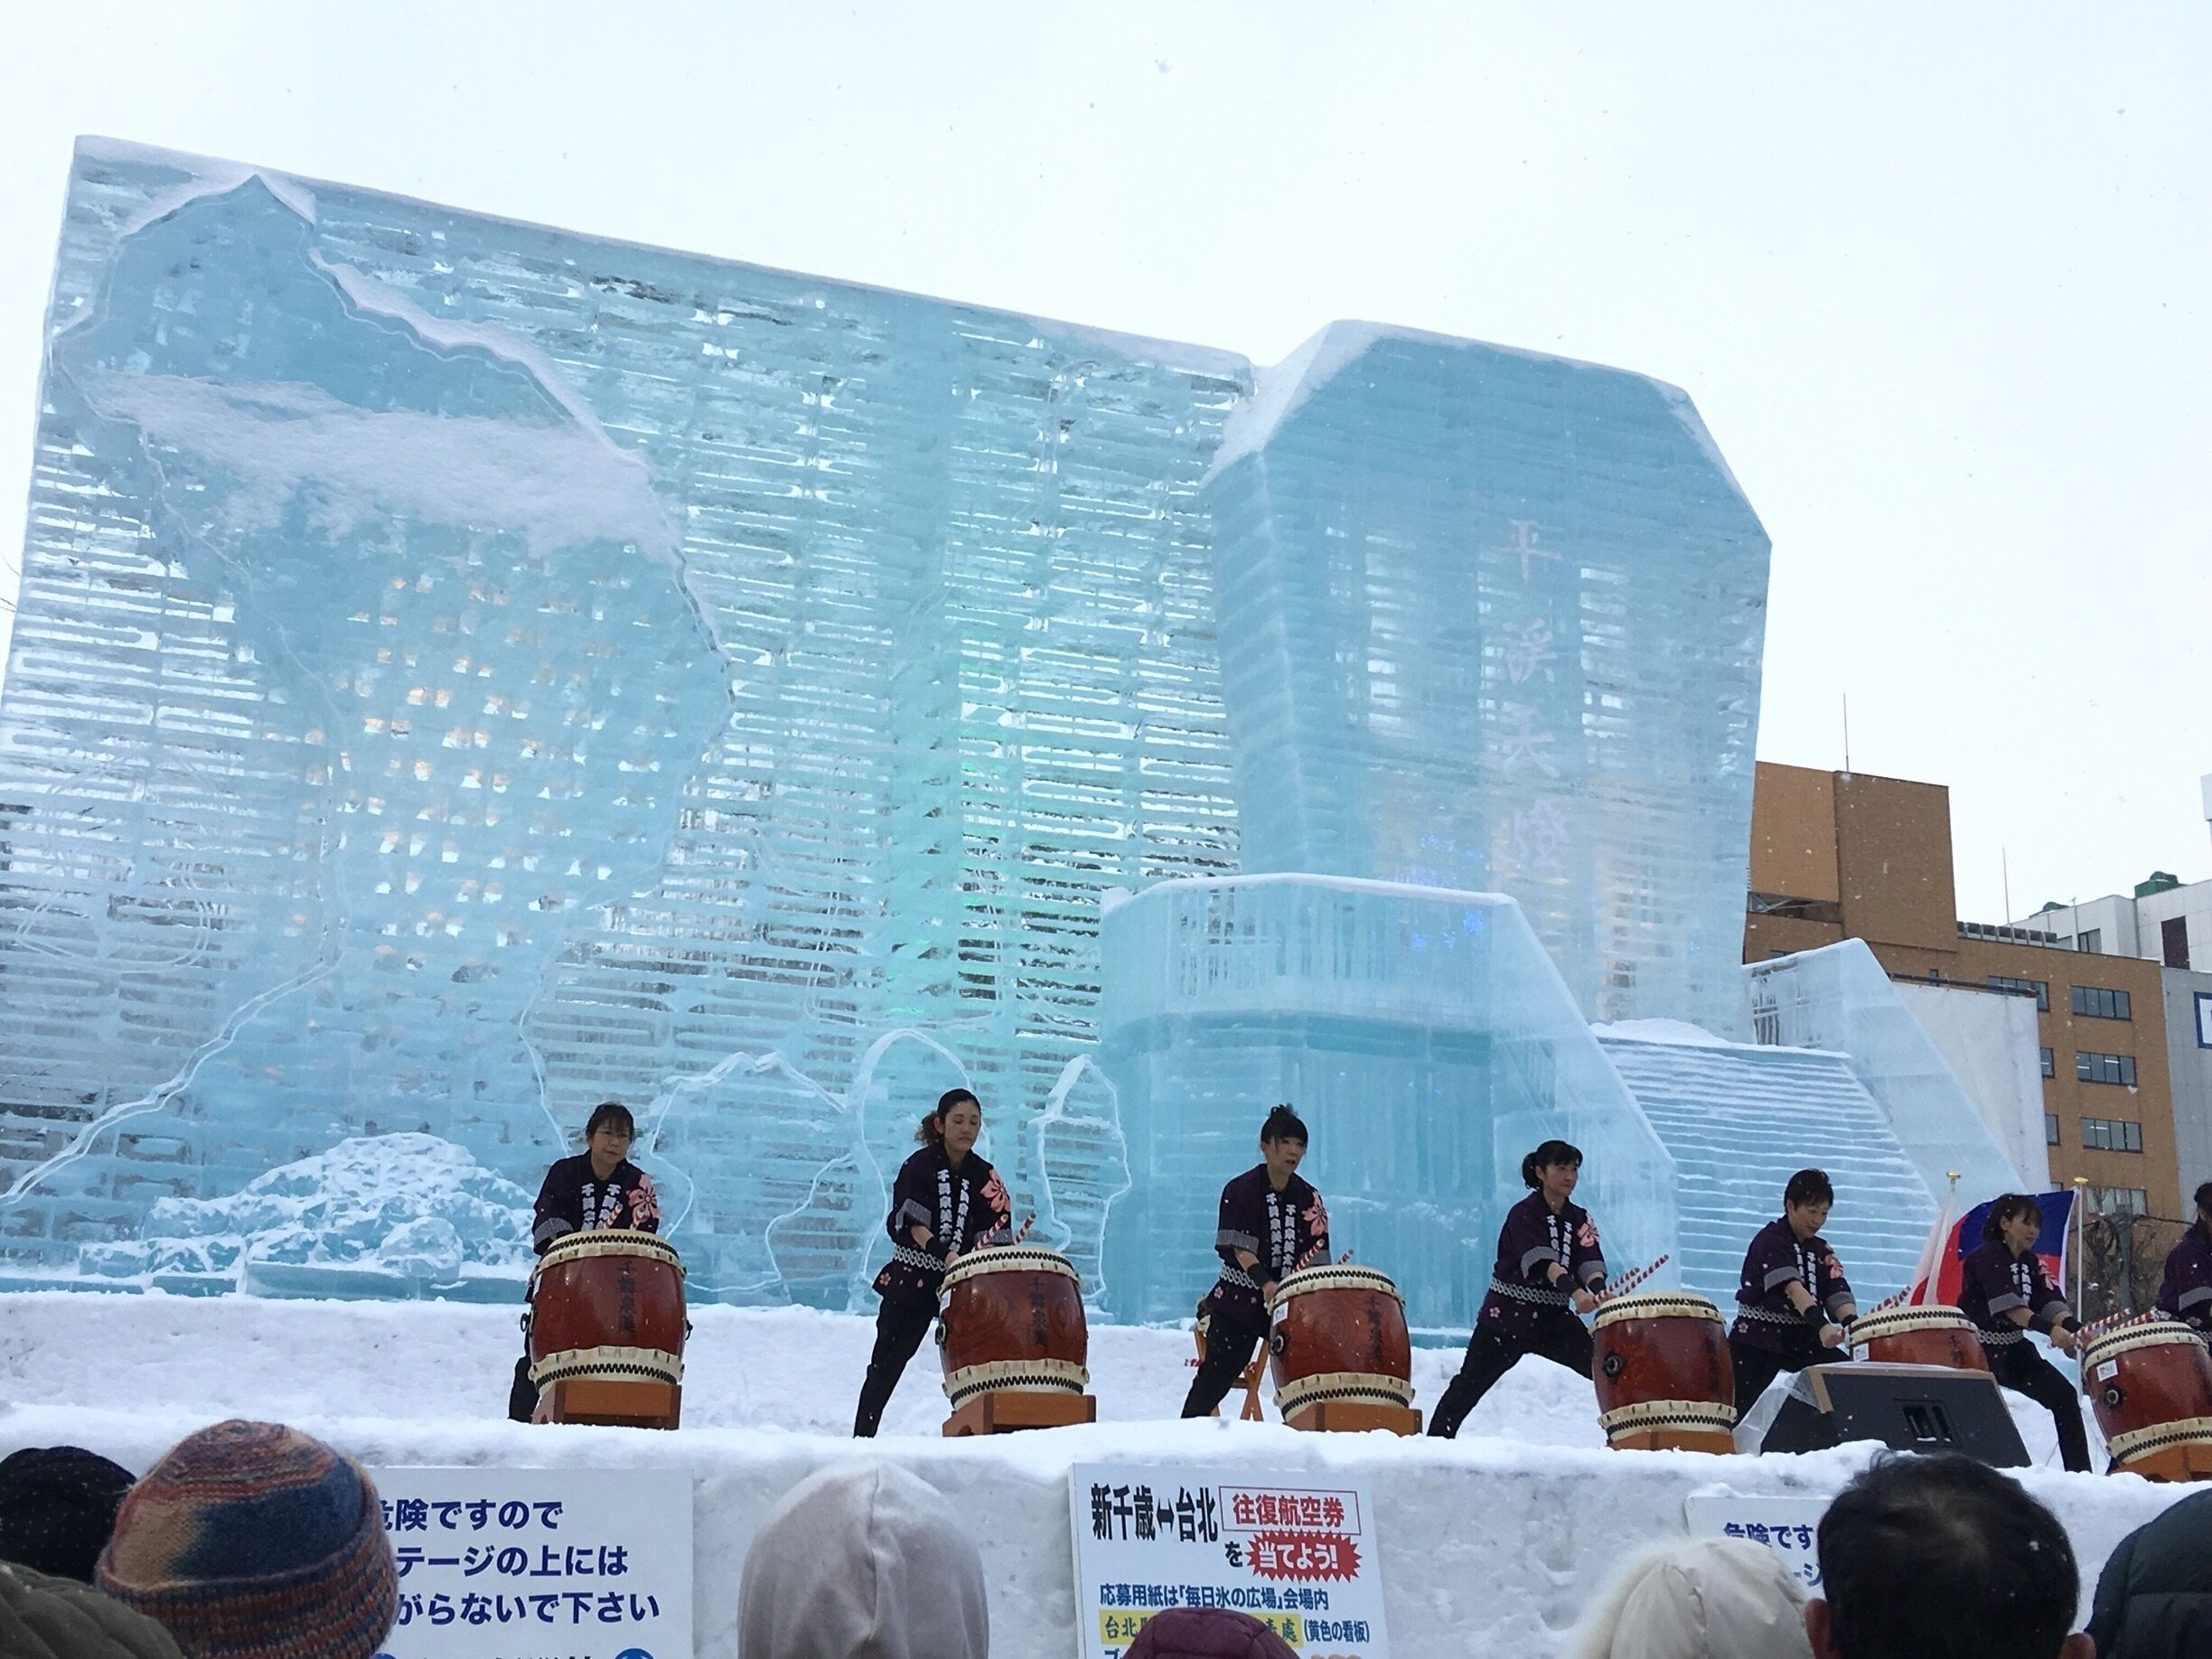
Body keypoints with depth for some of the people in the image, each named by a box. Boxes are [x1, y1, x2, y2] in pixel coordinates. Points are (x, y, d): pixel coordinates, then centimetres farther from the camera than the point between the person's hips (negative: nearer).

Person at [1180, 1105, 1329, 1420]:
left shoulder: (1309, 1199, 7)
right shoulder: (1241, 1190, -5)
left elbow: (1315, 1256, 4)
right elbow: (1239, 1246, -14)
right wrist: (1265, 1283, -28)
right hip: (1240, 1299, -4)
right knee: (1217, 1376, -1)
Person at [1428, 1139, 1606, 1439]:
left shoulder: (1580, 1219, 7)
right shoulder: (1524, 1214, -10)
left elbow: (1590, 1260, -10)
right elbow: (1541, 1259, -28)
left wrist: (1597, 1290, -34)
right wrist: (1575, 1292, -44)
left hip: (1555, 1319, 5)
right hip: (1508, 1316, -5)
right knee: (1468, 1387, -2)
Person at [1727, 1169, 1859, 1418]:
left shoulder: (1821, 1251, 10)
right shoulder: (1770, 1241, -11)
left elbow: (1838, 1295, -5)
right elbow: (1792, 1287, -27)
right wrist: (1822, 1325, -42)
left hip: (1803, 1340, 6)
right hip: (1757, 1341, -6)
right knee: (1745, 1412, -8)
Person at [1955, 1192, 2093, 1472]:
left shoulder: (2030, 1262, 11)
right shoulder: (1988, 1256, -14)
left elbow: (2051, 1302, -3)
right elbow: (2008, 1305, -27)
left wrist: (2077, 1328, -23)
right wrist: (2050, 1329, -38)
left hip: (2014, 1347, 8)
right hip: (1980, 1346, -8)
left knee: (2064, 1394, 1)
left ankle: (2080, 1471, 7)